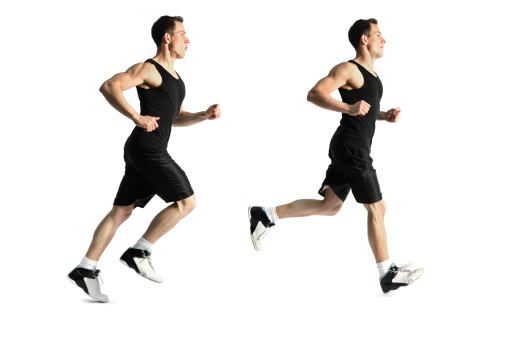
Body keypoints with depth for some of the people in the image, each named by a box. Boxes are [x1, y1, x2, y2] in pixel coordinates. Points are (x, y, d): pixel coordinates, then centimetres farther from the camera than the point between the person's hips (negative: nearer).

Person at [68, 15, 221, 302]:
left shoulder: (174, 77, 22)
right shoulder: (149, 70, -8)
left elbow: (176, 118, 29)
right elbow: (109, 87, -18)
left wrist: (204, 115, 13)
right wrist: (137, 117, -22)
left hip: (153, 152, 9)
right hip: (146, 148, -9)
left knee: (121, 211, 6)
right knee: (186, 201, -10)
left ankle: (86, 270, 5)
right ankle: (139, 252, -6)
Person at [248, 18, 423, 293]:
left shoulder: (371, 74, 17)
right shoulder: (348, 70, -12)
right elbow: (315, 94, -22)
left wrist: (385, 115, 10)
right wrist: (349, 108, -33)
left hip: (351, 150, 10)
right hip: (350, 148, -10)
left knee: (329, 206, 13)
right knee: (376, 208, -4)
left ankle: (265, 216, 17)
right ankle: (388, 275, 5)